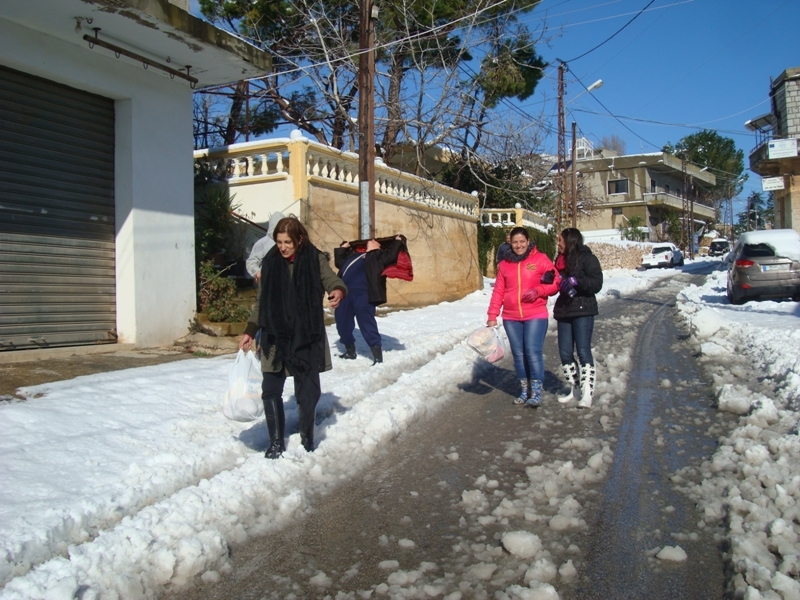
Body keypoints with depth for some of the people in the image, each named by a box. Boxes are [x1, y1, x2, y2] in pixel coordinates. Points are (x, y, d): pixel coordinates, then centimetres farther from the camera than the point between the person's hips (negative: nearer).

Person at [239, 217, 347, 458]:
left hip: (307, 337, -2)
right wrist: (250, 332, 7)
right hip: (276, 337, 2)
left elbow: (333, 281, -9)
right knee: (271, 390, 1)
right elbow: (261, 302, 11)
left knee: (308, 392, 4)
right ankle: (276, 442, 16)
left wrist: (338, 291, -33)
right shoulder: (270, 262, 4)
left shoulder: (315, 259, -2)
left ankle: (307, 442, 22)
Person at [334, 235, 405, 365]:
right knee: (342, 322, 13)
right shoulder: (353, 254, 29)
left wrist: (398, 241, 3)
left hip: (363, 294, -7)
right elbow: (339, 262, 38)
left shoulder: (378, 256, 11)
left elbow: (391, 255, -7)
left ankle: (377, 356, -8)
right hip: (345, 292, 7)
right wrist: (342, 248, 38)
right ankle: (350, 351, 31)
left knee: (367, 323, -11)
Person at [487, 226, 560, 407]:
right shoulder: (504, 264, 9)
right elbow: (498, 292, 9)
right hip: (511, 318, 4)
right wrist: (492, 316, 4)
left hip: (535, 316, -3)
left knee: (533, 352, -9)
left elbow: (555, 283, -1)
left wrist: (538, 291, -17)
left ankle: (536, 392, 1)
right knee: (518, 354, 8)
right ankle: (525, 390, 18)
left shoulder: (540, 259, -1)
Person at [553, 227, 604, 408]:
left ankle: (587, 392, -4)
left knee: (583, 351, -8)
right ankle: (575, 388, 20)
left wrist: (576, 281, -26)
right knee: (565, 353, 7)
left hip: (583, 311, -7)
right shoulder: (560, 260, 15)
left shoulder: (587, 258, -6)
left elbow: (597, 284, -15)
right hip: (563, 311, 7)